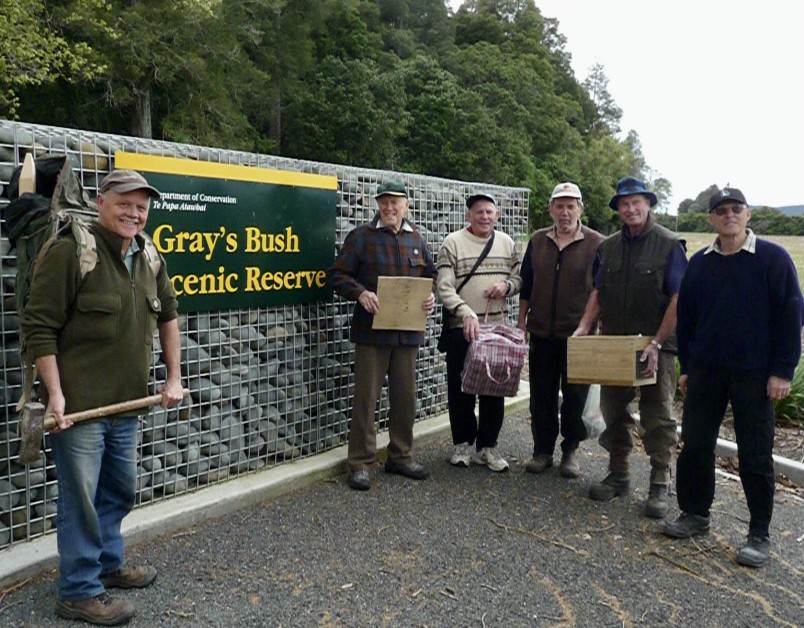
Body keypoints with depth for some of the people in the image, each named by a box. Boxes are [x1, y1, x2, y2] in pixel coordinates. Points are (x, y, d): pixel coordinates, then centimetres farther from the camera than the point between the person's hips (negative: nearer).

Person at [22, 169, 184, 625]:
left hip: (127, 403, 8)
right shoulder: (71, 251, -14)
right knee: (81, 498, 2)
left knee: (121, 490, 20)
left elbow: (167, 314, 17)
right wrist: (55, 393, -17)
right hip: (79, 402, -7)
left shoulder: (148, 257, 7)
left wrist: (174, 378, 13)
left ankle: (109, 563, 40)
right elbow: (40, 325, -14)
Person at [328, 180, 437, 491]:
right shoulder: (361, 236, 0)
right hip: (372, 329, -4)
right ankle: (360, 463, 11)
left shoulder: (416, 238, 12)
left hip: (408, 330, 4)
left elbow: (431, 275, 20)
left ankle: (401, 456, 26)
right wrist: (360, 292, -20)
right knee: (366, 396, 0)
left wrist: (431, 296, -1)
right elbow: (338, 274, -3)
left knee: (405, 396, 10)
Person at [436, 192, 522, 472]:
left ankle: (487, 446, 22)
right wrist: (466, 314, -26)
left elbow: (519, 277, 16)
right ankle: (463, 443, 22)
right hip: (461, 328, -3)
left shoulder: (507, 243, 9)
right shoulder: (453, 242, -5)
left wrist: (507, 285, -8)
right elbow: (444, 287, -13)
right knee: (460, 388, 6)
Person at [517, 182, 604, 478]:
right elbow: (526, 285, 12)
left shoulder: (596, 244, -3)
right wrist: (521, 321, 8)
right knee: (541, 397, 9)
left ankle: (570, 452, 22)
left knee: (575, 397, 7)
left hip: (579, 334, -3)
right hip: (542, 332, 3)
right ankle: (542, 450, 22)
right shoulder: (537, 241, 7)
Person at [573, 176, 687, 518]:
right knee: (613, 410, 13)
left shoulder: (669, 244, -7)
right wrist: (584, 326, -6)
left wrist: (656, 343, -19)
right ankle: (618, 474, 28)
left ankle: (660, 484, 16)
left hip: (655, 345, -5)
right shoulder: (608, 247, 8)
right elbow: (598, 292, 10)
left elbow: (678, 299, -12)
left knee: (657, 417, 3)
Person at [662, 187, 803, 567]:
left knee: (755, 457, 4)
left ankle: (759, 536, 17)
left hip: (754, 375, -4)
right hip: (705, 372, 4)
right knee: (695, 445, 8)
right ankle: (695, 515, 25)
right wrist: (686, 368, 11)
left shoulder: (773, 258, -5)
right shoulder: (699, 264, 7)